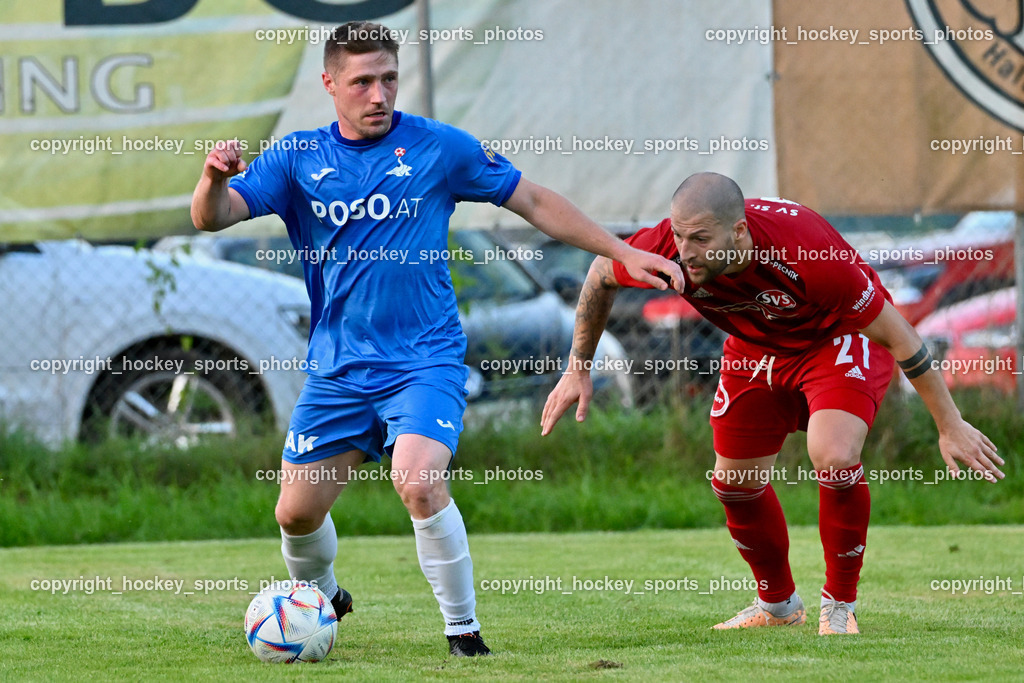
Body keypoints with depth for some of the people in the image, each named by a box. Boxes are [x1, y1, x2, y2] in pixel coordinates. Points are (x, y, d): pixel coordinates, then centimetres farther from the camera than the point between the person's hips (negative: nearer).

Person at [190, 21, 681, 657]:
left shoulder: (440, 147, -2)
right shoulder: (297, 158, 2)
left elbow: (534, 202, 7)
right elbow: (213, 218, -6)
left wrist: (624, 252, 6)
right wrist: (214, 178, -30)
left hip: (426, 360, -3)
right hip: (338, 369, 3)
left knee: (420, 484, -27)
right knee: (297, 513, 4)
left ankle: (464, 628, -9)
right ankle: (322, 599, 37)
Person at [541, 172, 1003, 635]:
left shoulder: (808, 252, -42)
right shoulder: (666, 250, -31)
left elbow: (896, 333, -30)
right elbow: (601, 274, -5)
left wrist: (949, 426, -24)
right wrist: (577, 369, -3)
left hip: (838, 338, -5)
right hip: (757, 348, 5)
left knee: (834, 459, -27)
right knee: (734, 483, 6)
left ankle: (840, 603, -4)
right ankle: (778, 605, 33)